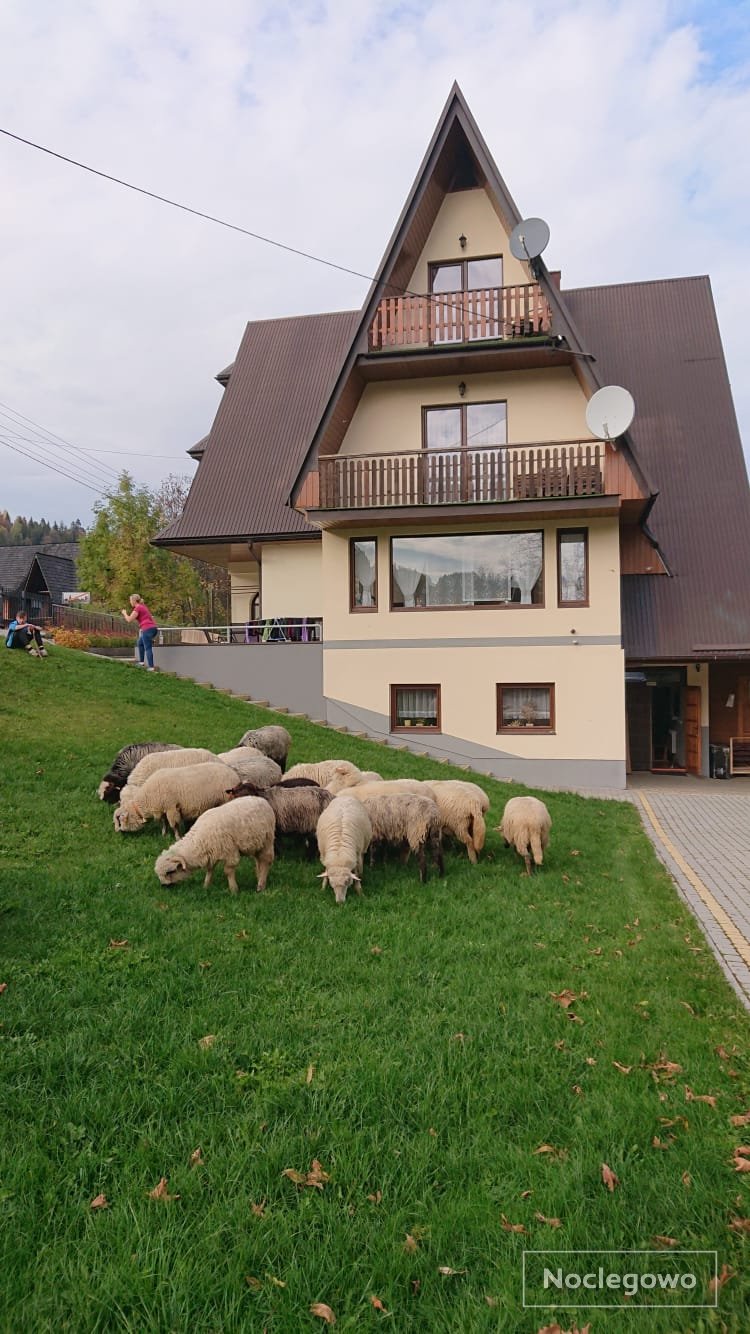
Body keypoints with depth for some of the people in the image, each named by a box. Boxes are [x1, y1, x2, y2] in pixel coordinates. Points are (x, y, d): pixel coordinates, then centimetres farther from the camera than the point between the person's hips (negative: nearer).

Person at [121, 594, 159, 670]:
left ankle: (151, 667, -8)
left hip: (147, 629, -9)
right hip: (154, 628, 9)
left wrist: (124, 613, 9)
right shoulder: (143, 606, 21)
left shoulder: (137, 608, -6)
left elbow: (129, 620, -8)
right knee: (140, 643, 24)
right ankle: (141, 662, 25)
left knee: (148, 648, -5)